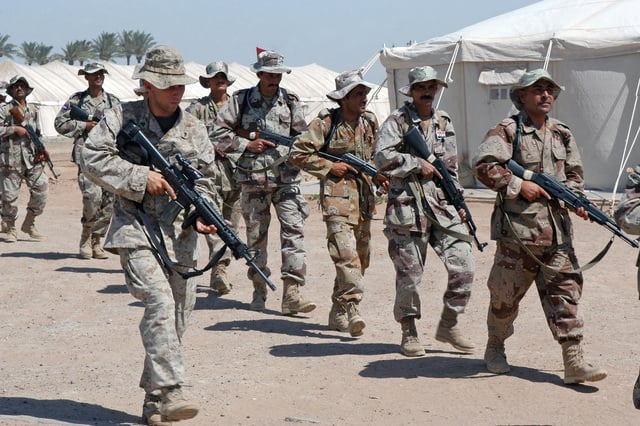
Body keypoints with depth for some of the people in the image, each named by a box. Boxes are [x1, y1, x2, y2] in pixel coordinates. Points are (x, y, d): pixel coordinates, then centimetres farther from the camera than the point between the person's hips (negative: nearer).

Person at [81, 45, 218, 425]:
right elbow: (93, 158, -7)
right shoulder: (122, 118, 1)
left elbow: (205, 179, 8)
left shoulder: (194, 129, 10)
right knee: (160, 302, -22)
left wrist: (201, 214, -11)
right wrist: (141, 177, -14)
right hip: (137, 229, -4)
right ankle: (170, 393, -26)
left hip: (181, 234, 5)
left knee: (178, 316, 6)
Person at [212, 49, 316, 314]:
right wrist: (248, 144, -9)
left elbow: (302, 137, 12)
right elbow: (218, 134, 0)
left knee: (293, 231, -11)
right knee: (256, 236, 8)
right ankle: (259, 291, 21)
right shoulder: (241, 100, 1)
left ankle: (292, 293, -14)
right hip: (252, 178, 0)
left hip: (285, 177, 1)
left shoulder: (290, 101, 7)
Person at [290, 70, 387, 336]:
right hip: (337, 197, -7)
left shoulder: (370, 122, 11)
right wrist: (329, 167, -11)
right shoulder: (325, 123, -8)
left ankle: (337, 314, 20)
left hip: (364, 199, 7)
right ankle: (351, 308, -25)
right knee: (345, 254, -20)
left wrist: (379, 174, 9)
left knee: (361, 258, 9)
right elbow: (297, 154, -8)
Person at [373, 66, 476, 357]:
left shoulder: (445, 122, 17)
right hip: (408, 207, -5)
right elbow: (382, 157, -13)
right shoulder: (398, 120, -1)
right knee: (409, 273, 1)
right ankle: (409, 333, 16)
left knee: (464, 267, -4)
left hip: (443, 205, 5)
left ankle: (448, 324, 12)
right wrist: (418, 164, -13)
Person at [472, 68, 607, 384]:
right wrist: (519, 185, -17)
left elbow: (574, 172, 19)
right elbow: (483, 167, -14)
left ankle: (573, 362, -4)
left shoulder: (562, 134, 14)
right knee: (506, 293, 8)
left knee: (565, 291, -3)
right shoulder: (507, 131, -5)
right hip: (517, 230, -5)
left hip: (556, 229, 5)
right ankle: (495, 348, 29)